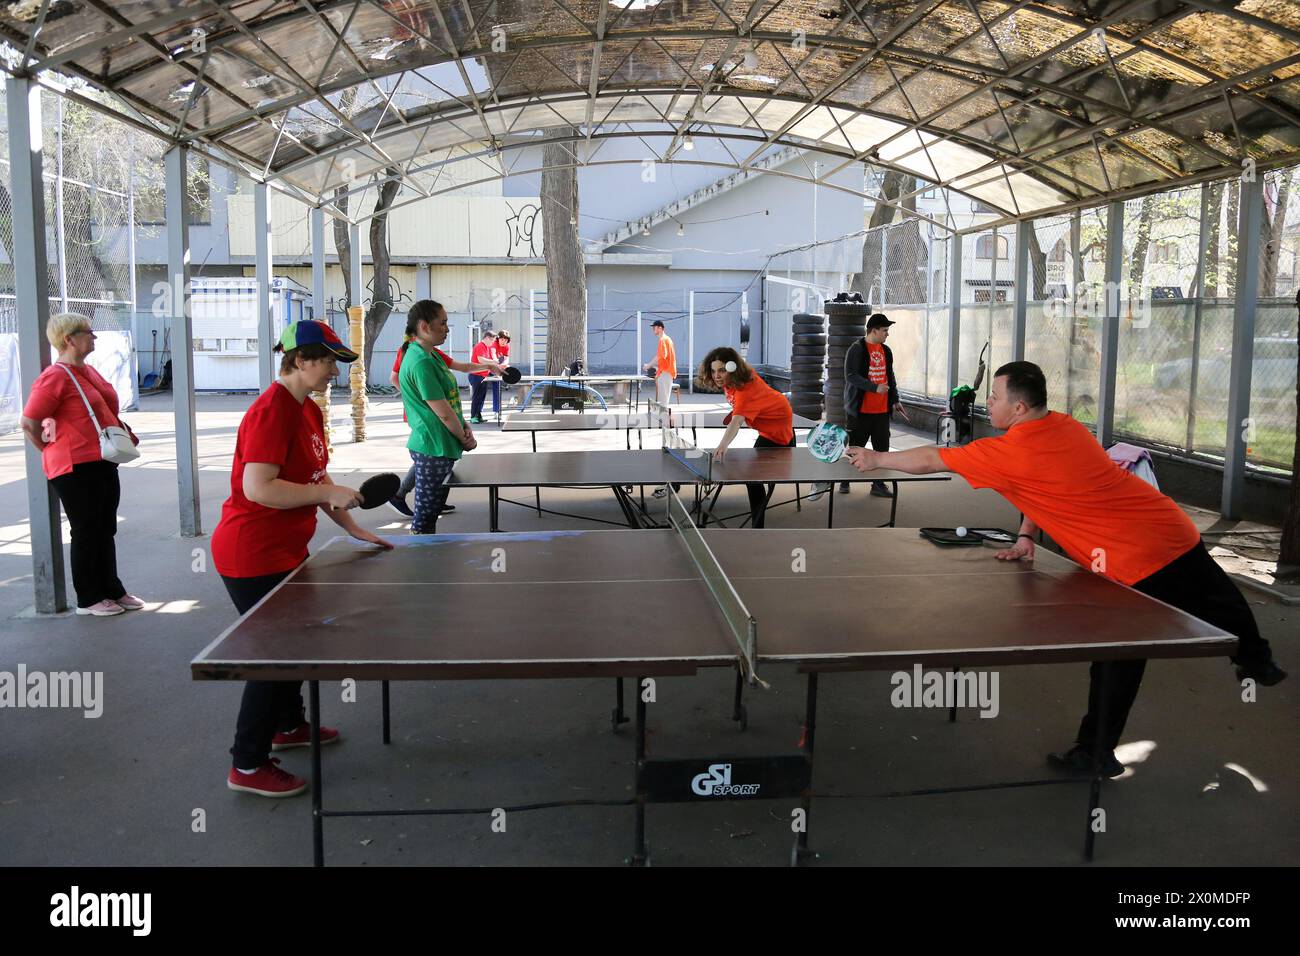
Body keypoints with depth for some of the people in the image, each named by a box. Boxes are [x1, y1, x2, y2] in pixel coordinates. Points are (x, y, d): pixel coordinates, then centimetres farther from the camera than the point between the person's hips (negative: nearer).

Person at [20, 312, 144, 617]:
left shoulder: (88, 371, 12)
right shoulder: (55, 377, -16)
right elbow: (29, 424, -17)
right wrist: (57, 453, -6)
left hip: (103, 463, 9)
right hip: (76, 469, -9)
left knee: (106, 530, 15)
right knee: (86, 532, 2)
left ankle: (112, 590, 26)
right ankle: (88, 599, 14)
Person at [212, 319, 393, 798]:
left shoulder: (308, 411, 8)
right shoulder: (271, 412, -22)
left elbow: (316, 479, 16)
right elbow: (258, 488, -30)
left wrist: (353, 527, 12)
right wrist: (329, 494, -25)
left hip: (286, 550, 10)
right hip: (253, 555, -10)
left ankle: (288, 725, 45)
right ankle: (247, 765, 11)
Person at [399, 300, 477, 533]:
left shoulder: (431, 355, 12)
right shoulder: (420, 362, -20)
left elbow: (451, 399, 15)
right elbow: (443, 413, -19)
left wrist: (465, 427, 1)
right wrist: (465, 440, -6)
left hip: (439, 447, 10)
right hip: (433, 449, -10)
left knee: (432, 512, 18)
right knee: (425, 516, 0)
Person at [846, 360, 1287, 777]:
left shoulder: (1011, 452, -15)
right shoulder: (1066, 427, 8)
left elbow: (931, 460, -5)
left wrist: (876, 459, 7)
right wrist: (1026, 537, 17)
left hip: (1136, 563, -8)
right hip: (1177, 533, 8)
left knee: (1119, 660, 4)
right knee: (1224, 610, 26)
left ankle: (1096, 753, 16)